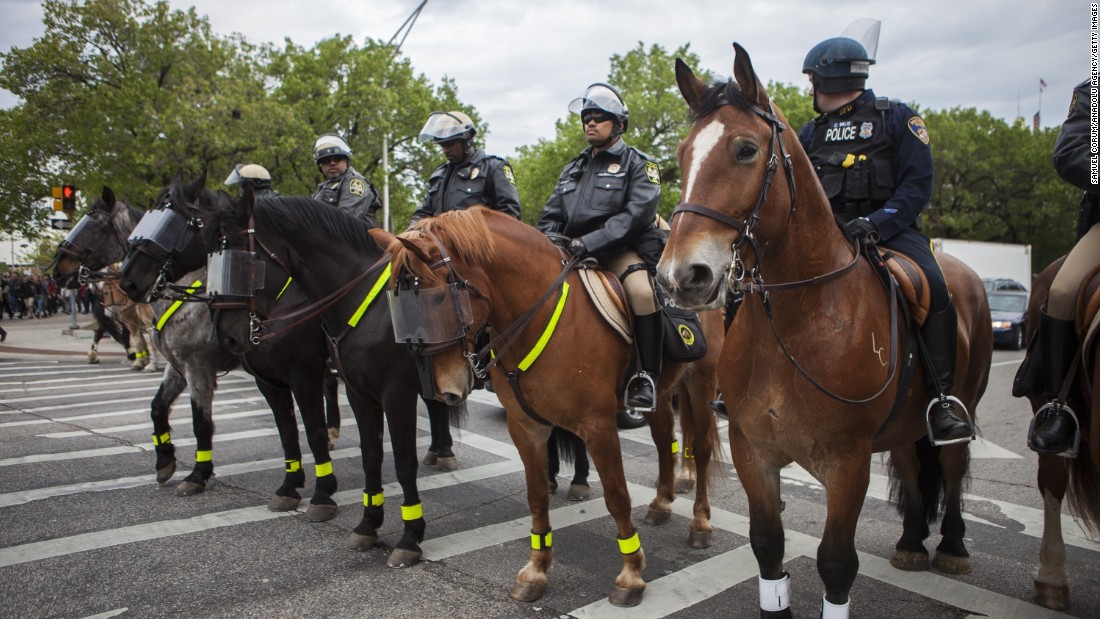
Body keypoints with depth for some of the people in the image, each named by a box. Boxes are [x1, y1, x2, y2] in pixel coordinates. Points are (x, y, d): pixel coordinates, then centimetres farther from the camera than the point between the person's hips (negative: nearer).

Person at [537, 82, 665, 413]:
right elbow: (551, 216, 19)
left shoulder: (638, 164, 5)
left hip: (621, 251, -6)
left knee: (642, 291, -34)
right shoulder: (574, 168, 23)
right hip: (574, 254, 6)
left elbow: (637, 213, -12)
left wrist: (590, 241, -22)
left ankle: (647, 377, -21)